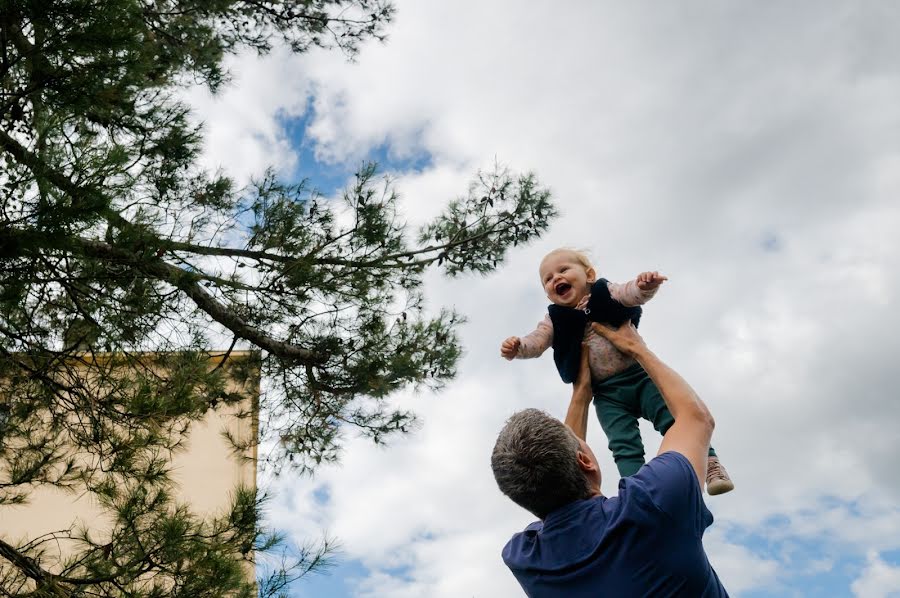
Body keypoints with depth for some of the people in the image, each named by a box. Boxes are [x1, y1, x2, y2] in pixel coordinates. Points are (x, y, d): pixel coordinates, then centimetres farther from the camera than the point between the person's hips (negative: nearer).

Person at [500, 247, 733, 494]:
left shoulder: (605, 293, 2)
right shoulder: (555, 321, 7)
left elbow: (631, 293, -14)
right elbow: (536, 340, -4)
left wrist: (645, 285, -38)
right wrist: (517, 347, -27)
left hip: (640, 374, -1)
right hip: (607, 393, 2)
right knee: (624, 446, -5)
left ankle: (710, 464, 3)